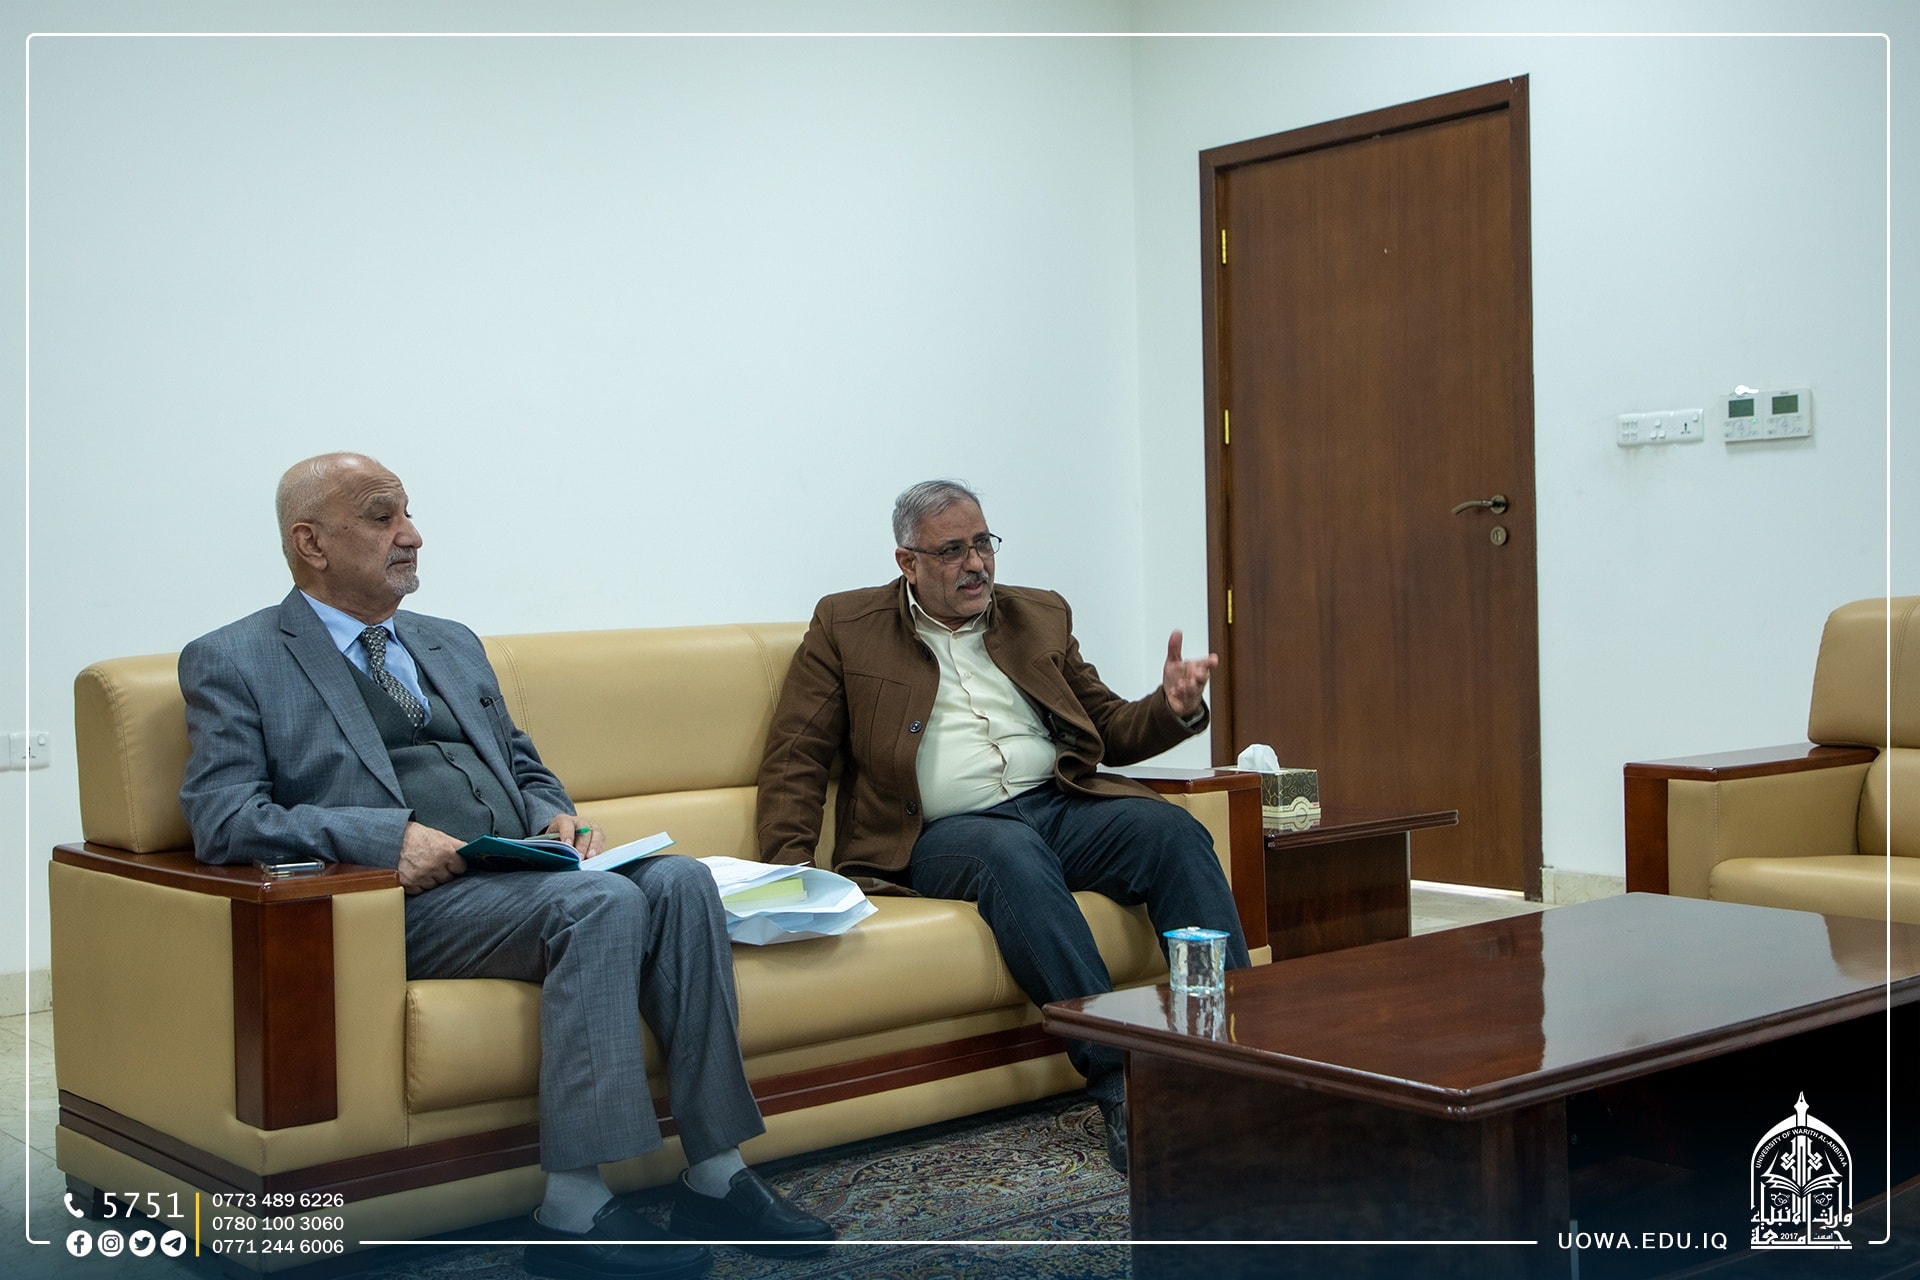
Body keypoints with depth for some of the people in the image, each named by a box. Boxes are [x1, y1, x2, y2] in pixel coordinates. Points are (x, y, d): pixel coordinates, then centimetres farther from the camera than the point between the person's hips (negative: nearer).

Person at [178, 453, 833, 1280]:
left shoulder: (453, 645, 27)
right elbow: (221, 818, -7)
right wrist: (384, 837, -19)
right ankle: (573, 1213, -28)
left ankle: (715, 1179, -20)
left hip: (517, 873, 7)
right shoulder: (233, 663, 6)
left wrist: (555, 816, 5)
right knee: (599, 904, -31)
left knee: (677, 881, -22)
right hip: (402, 901, -6)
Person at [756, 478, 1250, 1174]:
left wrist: (1171, 707, -1)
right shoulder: (845, 627, 12)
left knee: (1173, 829, -26)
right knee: (1013, 853, -38)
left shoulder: (1042, 616, 22)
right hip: (944, 830, -4)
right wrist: (790, 859, -8)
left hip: (1063, 804, 4)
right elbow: (794, 757, 8)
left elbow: (1111, 729, 22)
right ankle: (1121, 1085, -41)